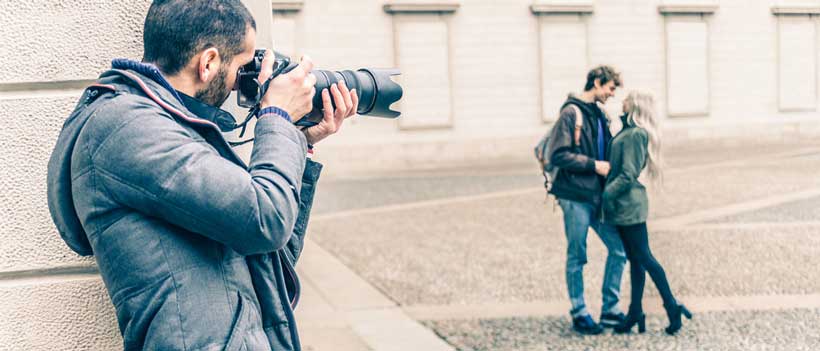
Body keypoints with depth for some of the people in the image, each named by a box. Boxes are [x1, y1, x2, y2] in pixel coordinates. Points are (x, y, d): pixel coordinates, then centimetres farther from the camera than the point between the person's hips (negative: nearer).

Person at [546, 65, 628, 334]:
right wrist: (594, 165, -16)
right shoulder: (571, 113, -10)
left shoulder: (598, 115, 15)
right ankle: (579, 315, 15)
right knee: (577, 257, 3)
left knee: (618, 249, 8)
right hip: (576, 197, -8)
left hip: (598, 196, 8)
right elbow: (557, 155, -18)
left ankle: (610, 310, 20)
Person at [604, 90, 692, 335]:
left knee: (643, 257, -2)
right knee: (635, 259, 11)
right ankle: (635, 313, 17)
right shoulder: (627, 132, 14)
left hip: (629, 204, -9)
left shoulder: (636, 134, -15)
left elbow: (628, 174, -19)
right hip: (625, 205, 9)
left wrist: (607, 194, -19)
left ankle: (672, 306, 6)